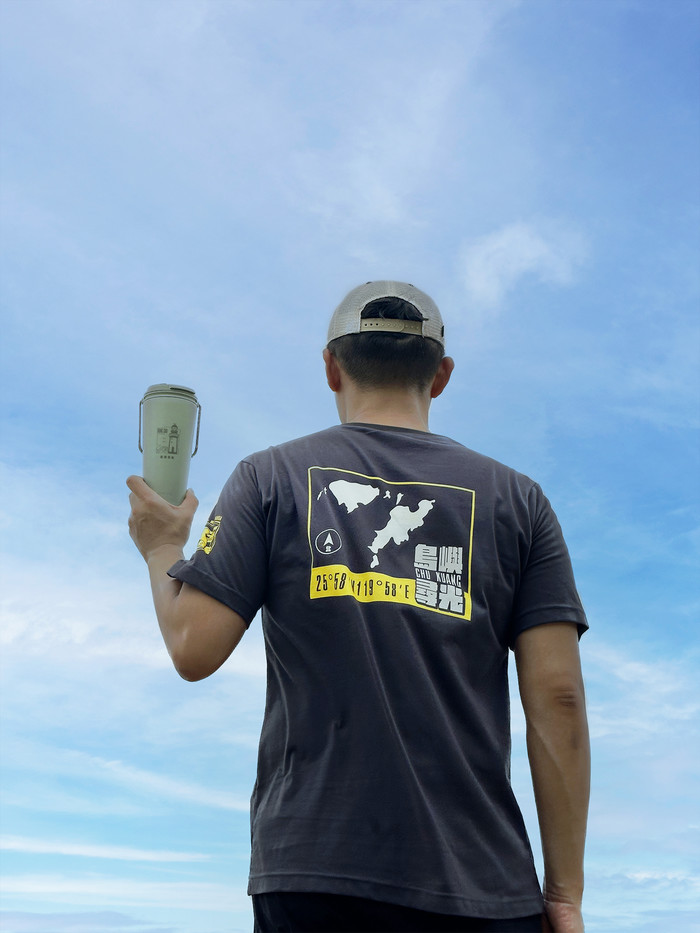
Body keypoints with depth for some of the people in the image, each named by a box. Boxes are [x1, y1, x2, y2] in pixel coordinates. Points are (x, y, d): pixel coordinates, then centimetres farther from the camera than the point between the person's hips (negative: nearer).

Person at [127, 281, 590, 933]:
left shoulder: (271, 477, 3)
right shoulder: (516, 499, 6)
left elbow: (194, 650, -3)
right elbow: (557, 698, 0)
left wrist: (161, 549, 16)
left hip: (317, 873, 0)